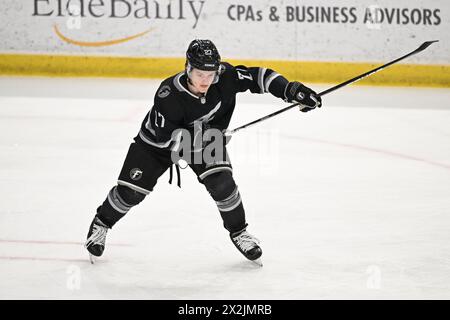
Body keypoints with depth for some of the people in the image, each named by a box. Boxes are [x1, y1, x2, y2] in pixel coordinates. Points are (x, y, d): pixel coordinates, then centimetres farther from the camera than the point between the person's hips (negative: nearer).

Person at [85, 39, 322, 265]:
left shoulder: (224, 76, -28)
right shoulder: (168, 95, -37)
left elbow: (257, 77, -21)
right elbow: (167, 139, -33)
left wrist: (291, 90, -32)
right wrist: (198, 136, -44)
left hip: (206, 138, 3)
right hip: (158, 141, -3)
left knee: (221, 182, -18)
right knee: (131, 191, -3)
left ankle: (238, 233, 3)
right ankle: (101, 224, 25)